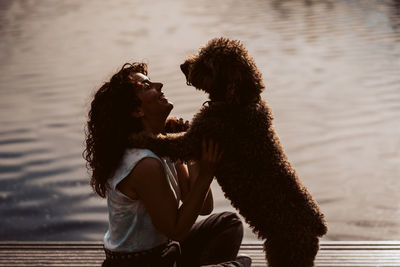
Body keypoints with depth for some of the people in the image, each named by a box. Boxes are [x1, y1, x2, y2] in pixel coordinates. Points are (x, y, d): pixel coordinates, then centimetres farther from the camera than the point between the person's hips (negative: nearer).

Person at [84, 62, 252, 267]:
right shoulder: (145, 165, -27)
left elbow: (204, 208, 2)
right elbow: (177, 230, -20)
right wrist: (205, 176, -22)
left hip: (160, 250, 10)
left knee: (228, 223, 21)